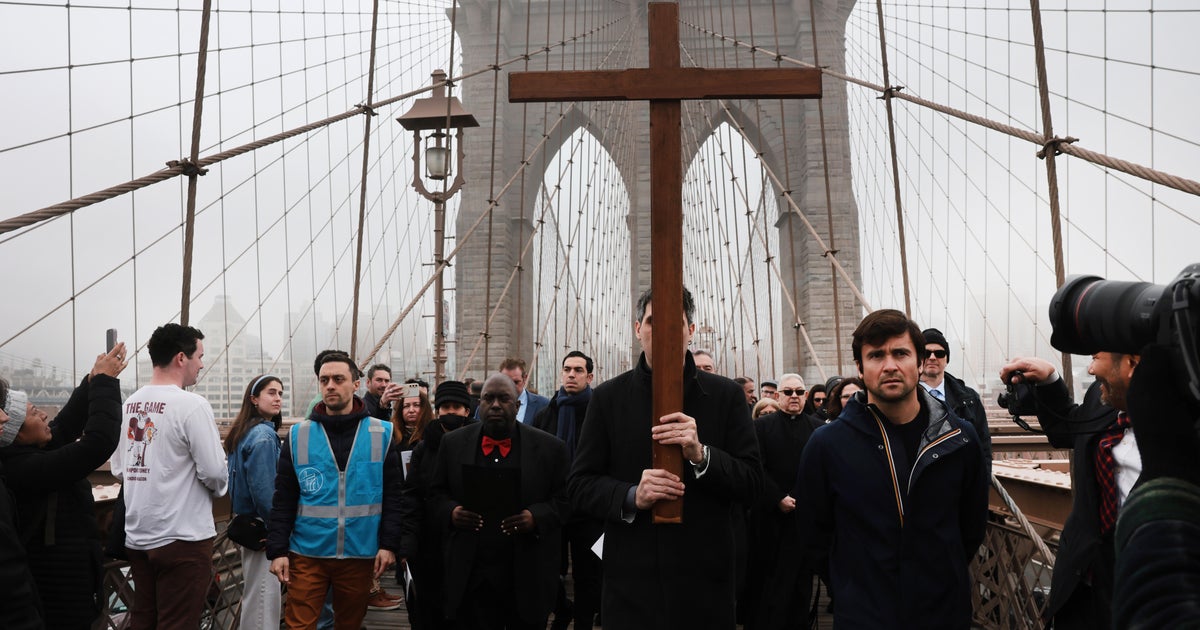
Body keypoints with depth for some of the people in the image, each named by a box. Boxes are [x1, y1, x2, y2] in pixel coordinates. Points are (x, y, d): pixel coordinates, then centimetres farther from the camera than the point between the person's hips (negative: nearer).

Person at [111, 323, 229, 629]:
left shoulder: (129, 404, 7)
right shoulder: (191, 405, -15)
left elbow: (119, 470, 13)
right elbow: (214, 472, -16)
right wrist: (220, 487, 4)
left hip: (137, 535, 7)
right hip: (181, 537, -7)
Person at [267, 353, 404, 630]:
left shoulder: (381, 434, 0)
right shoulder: (298, 435, 1)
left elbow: (393, 495, 0)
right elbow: (283, 500, 2)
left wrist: (389, 543, -6)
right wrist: (277, 550, -4)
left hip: (360, 554, 1)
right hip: (307, 554, 0)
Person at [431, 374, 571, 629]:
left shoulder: (550, 447, -1)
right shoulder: (453, 444, 6)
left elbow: (564, 500, 1)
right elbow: (438, 493, 12)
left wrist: (537, 517, -17)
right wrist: (450, 511, -9)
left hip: (527, 577, -1)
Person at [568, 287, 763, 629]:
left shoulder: (726, 395, 2)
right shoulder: (607, 398, 3)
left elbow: (752, 483, -2)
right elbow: (580, 486, 2)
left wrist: (701, 455, -19)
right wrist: (631, 496, -17)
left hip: (705, 579, 0)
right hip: (631, 581, 0)